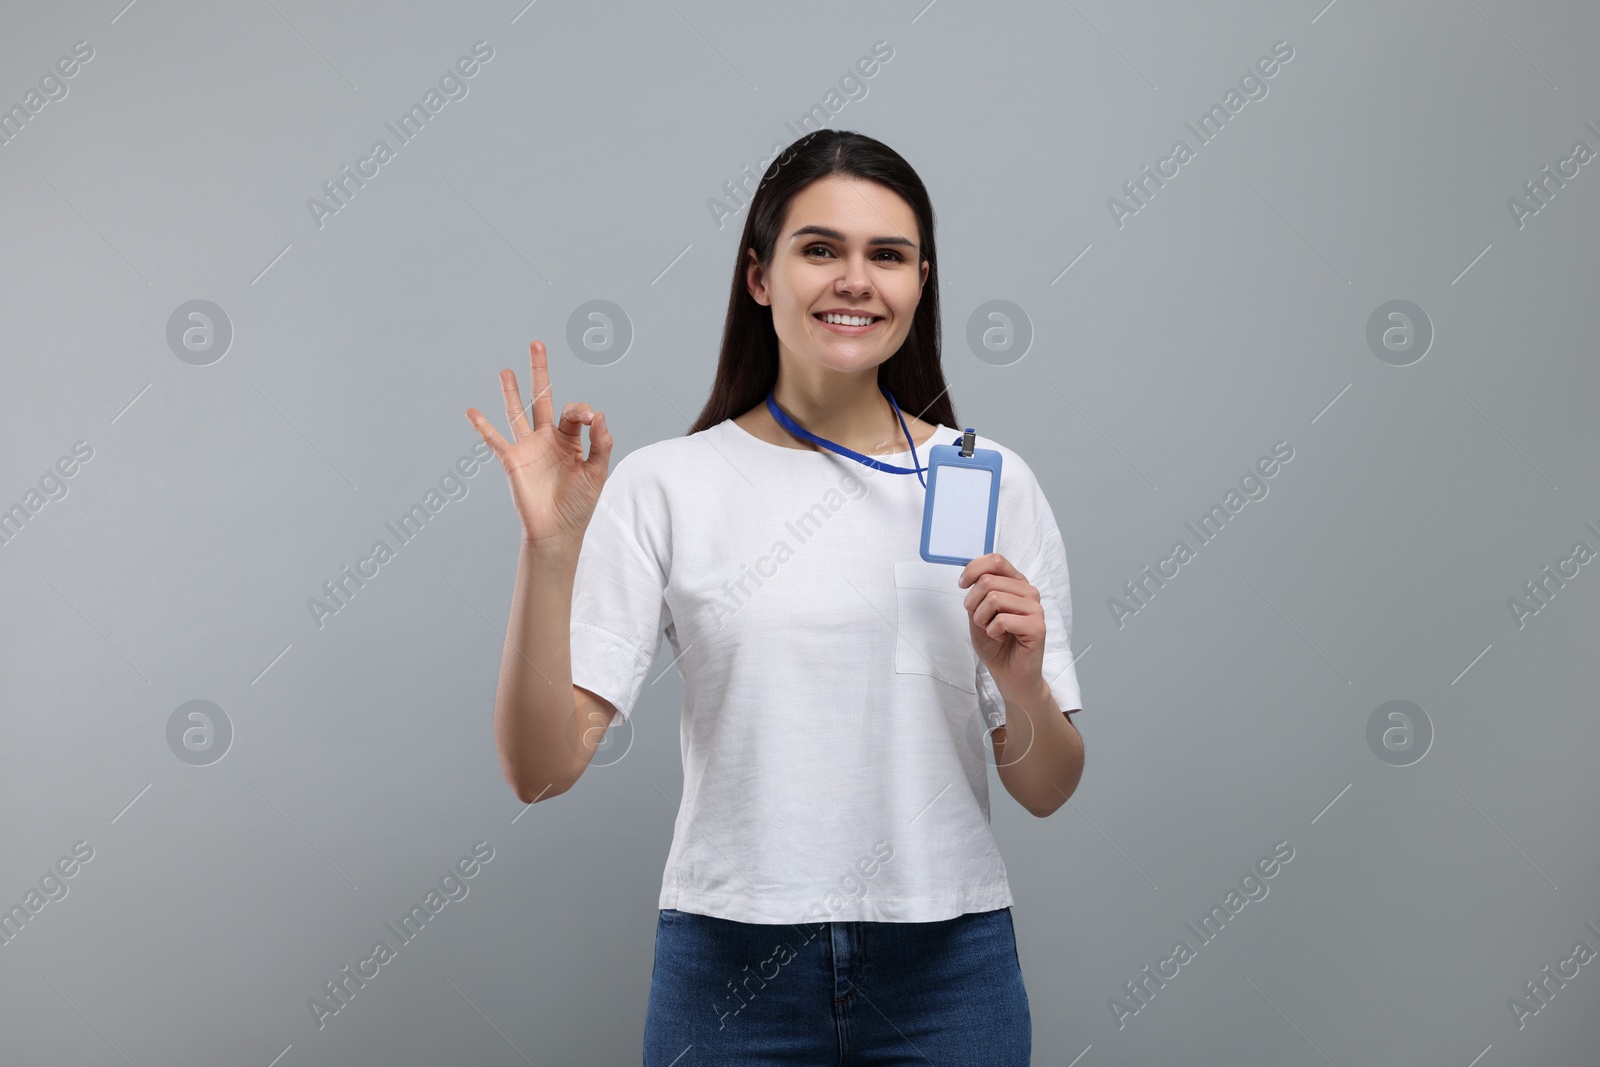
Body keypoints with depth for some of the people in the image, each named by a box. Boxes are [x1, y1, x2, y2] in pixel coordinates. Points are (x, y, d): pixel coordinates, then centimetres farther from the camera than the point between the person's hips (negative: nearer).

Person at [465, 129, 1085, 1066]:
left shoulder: (992, 484, 1)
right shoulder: (665, 486, -4)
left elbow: (1047, 793, 3)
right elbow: (542, 769, -10)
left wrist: (1022, 685, -16)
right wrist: (551, 550, -21)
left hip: (946, 964, 2)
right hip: (731, 966, -1)